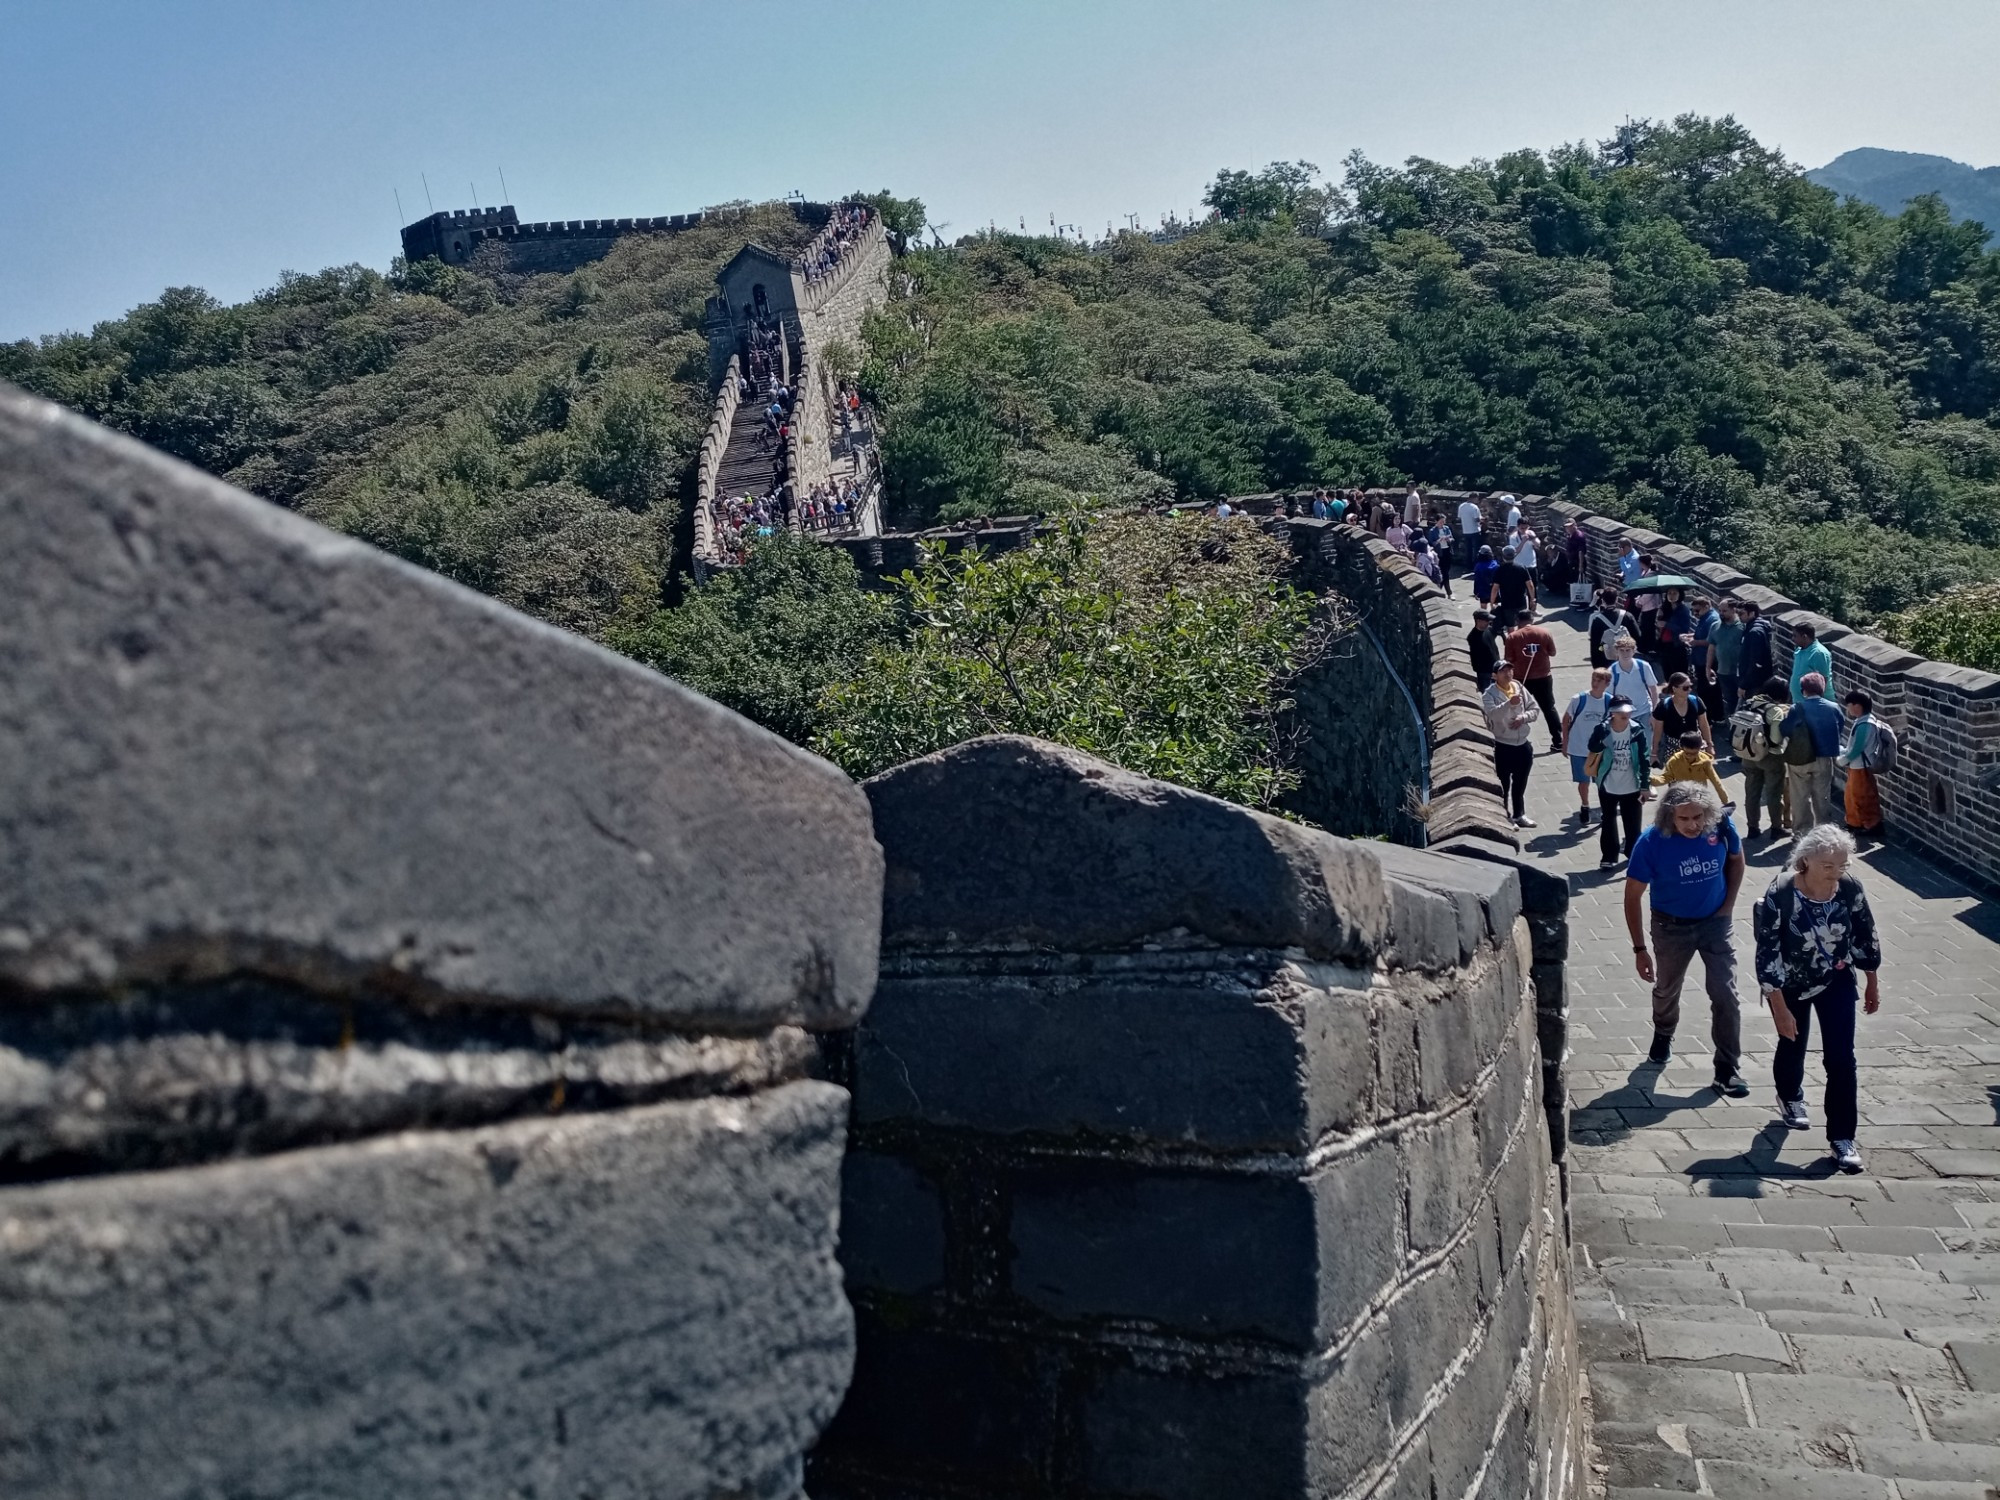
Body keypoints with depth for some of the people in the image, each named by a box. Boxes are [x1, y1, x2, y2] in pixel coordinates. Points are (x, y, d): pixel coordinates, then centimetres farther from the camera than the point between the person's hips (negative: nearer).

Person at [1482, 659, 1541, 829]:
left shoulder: (1520, 688, 5)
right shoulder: (1489, 694, -11)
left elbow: (1535, 709, 7)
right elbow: (1492, 714, -29)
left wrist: (1523, 717, -13)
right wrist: (1510, 703, -43)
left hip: (1523, 745, 5)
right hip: (1503, 746, -5)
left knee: (1520, 784, 19)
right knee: (1503, 785, 3)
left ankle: (1519, 815, 34)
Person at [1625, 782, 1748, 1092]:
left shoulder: (1721, 825, -20)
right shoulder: (1652, 841, -26)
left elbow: (1736, 860, 4)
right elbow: (1633, 896, -17)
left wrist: (1728, 904, -3)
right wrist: (1639, 949, -17)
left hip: (1716, 922, 1)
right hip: (1672, 926, -1)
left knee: (1725, 996, -3)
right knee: (1667, 989, 21)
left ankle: (1727, 1070, 9)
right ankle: (1663, 1035, 51)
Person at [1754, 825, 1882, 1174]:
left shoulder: (1850, 888, -18)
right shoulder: (1780, 894, -30)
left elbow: (1866, 936, -1)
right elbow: (1767, 954, -24)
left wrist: (1872, 984, 9)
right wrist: (1780, 1009, -22)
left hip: (1836, 981, 2)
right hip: (1791, 985, -2)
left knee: (1841, 1058, -4)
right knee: (1793, 1045, 19)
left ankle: (1842, 1137, 7)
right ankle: (1790, 1097, 50)